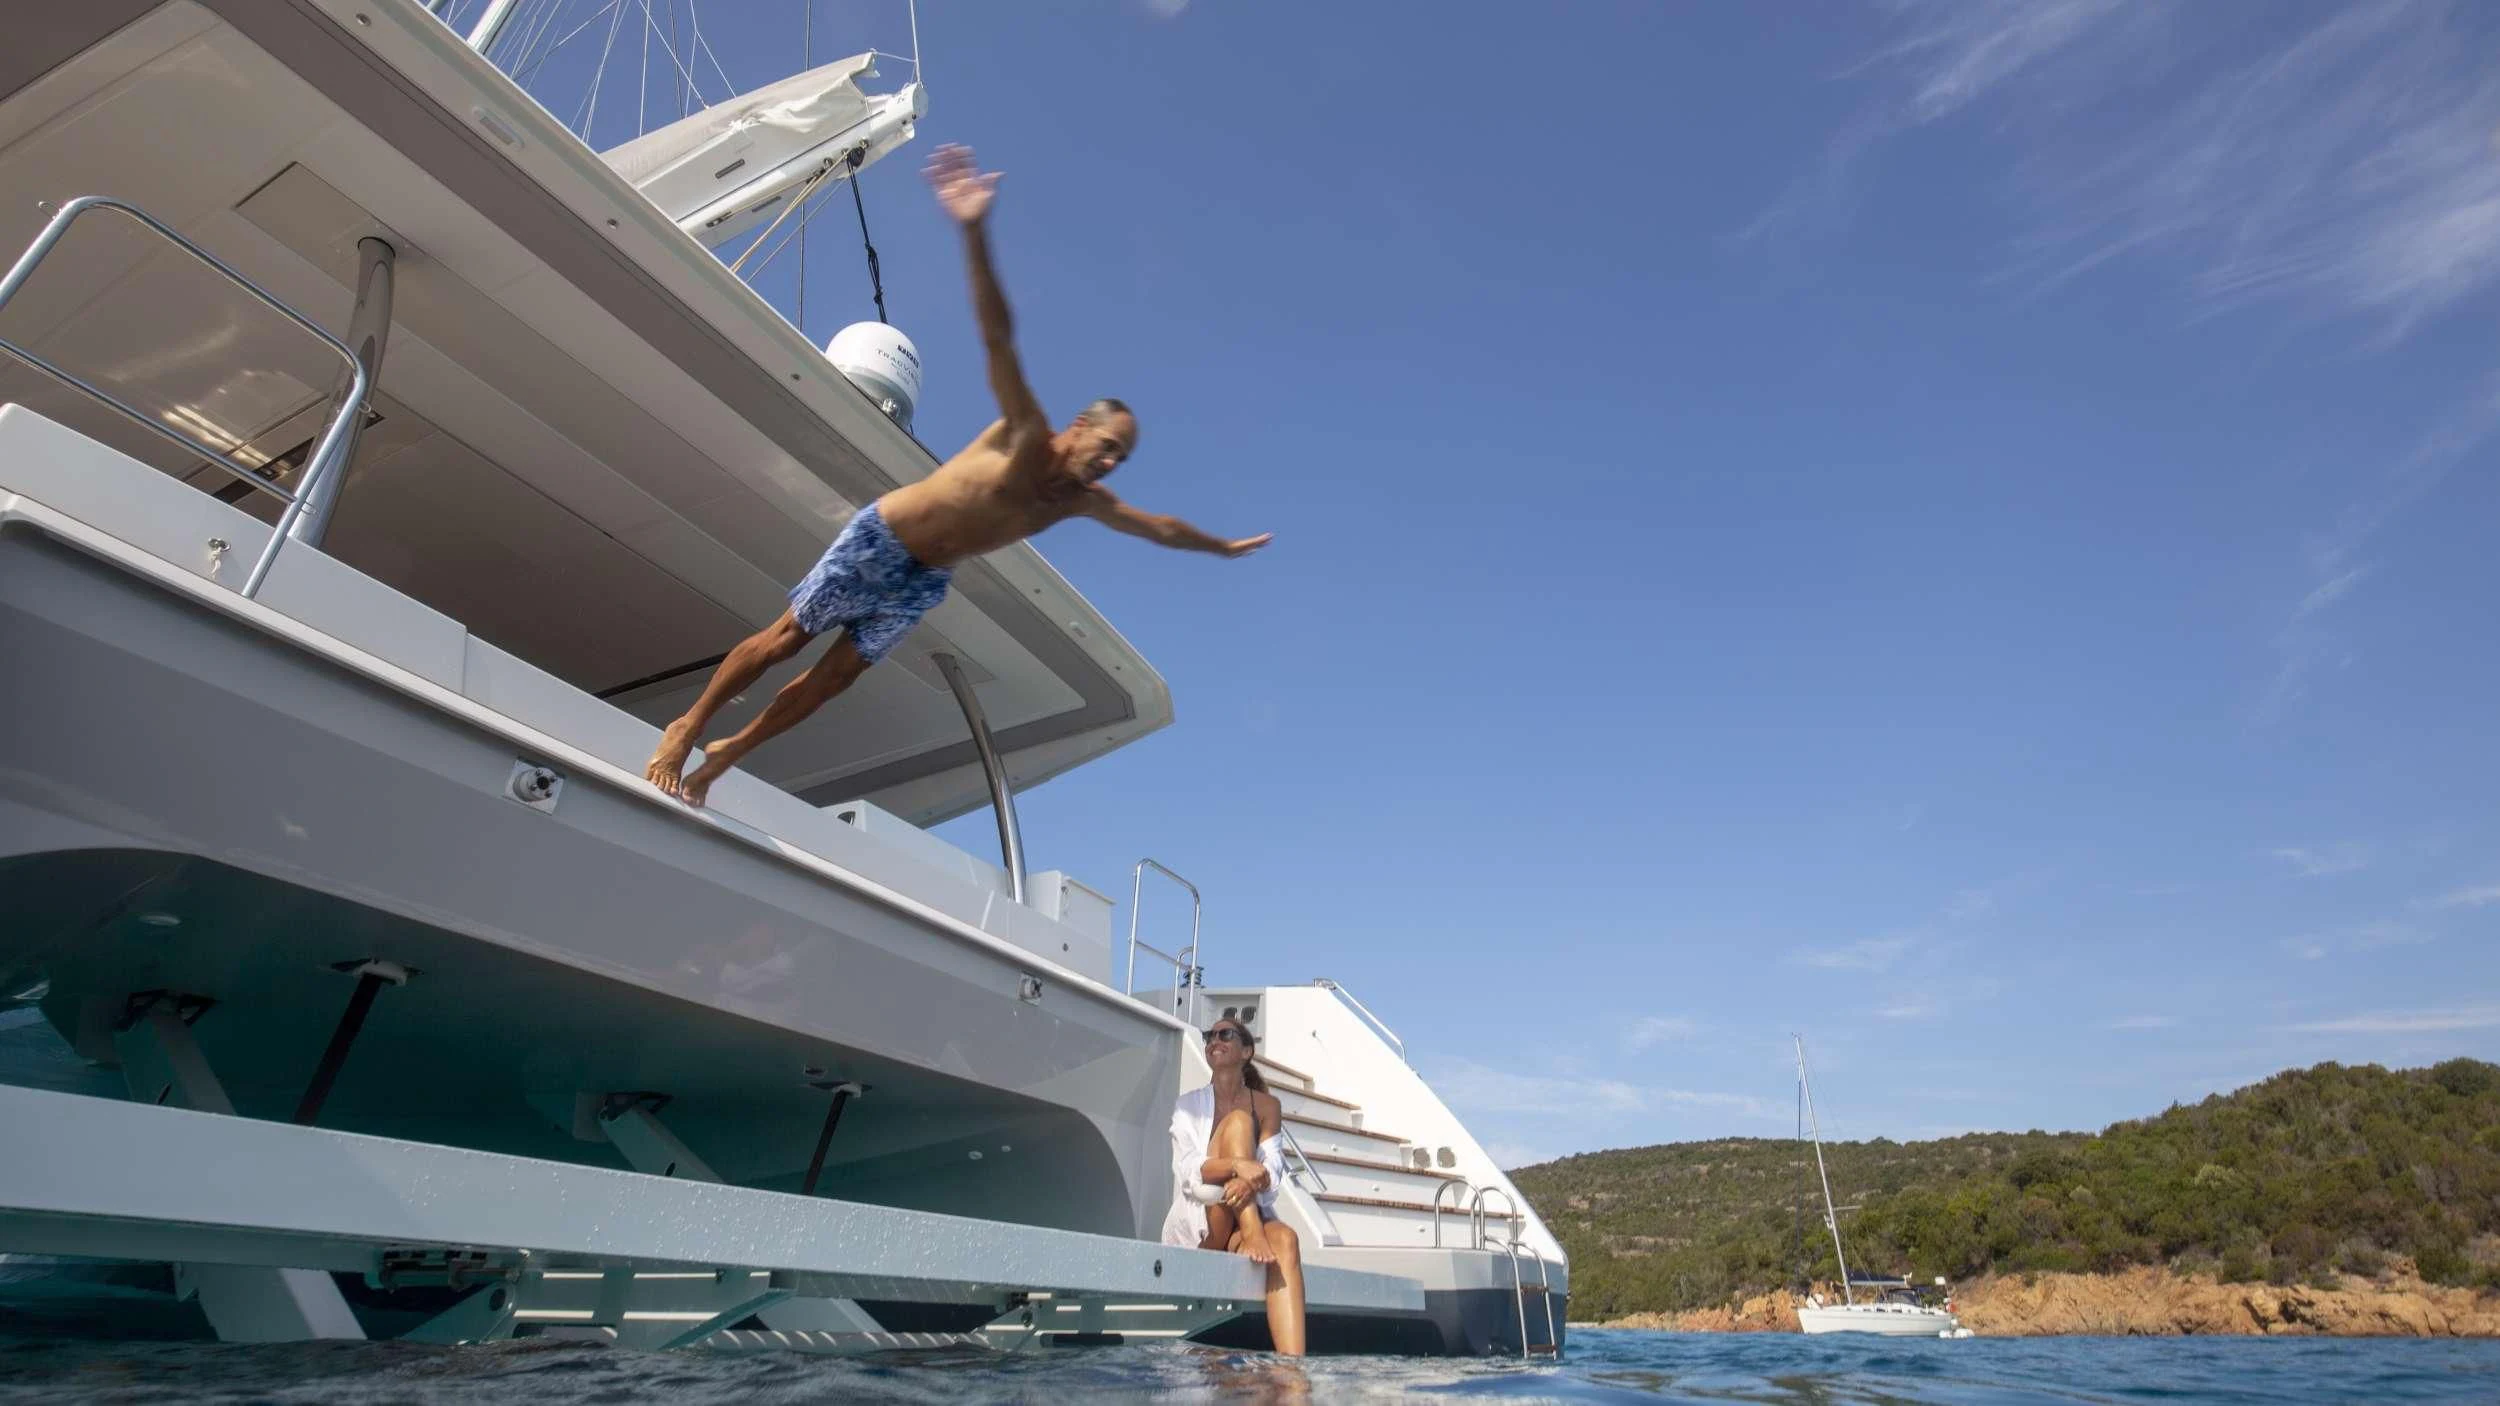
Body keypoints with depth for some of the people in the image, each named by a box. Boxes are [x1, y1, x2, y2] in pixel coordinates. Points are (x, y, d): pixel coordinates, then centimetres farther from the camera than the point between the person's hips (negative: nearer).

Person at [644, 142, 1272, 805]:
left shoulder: (1085, 501, -1)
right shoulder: (1026, 438, -19)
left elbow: (1157, 526, 15)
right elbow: (999, 338, -32)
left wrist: (1221, 545, 25)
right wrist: (975, 233, -44)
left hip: (920, 583, 6)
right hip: (877, 542, -6)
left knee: (834, 677, 6)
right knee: (785, 637, 0)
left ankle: (727, 752, 19)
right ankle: (686, 727, 16)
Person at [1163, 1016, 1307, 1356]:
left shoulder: (1268, 1107, 9)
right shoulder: (1189, 1105, 4)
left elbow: (1273, 1170, -5)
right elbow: (1187, 1173, -12)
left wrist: (1251, 1181, -31)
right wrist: (1237, 1165, -33)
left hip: (1253, 1219, 2)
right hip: (1198, 1224, -2)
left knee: (1285, 1239, -36)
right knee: (1238, 1122, -19)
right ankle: (1253, 1237, -32)